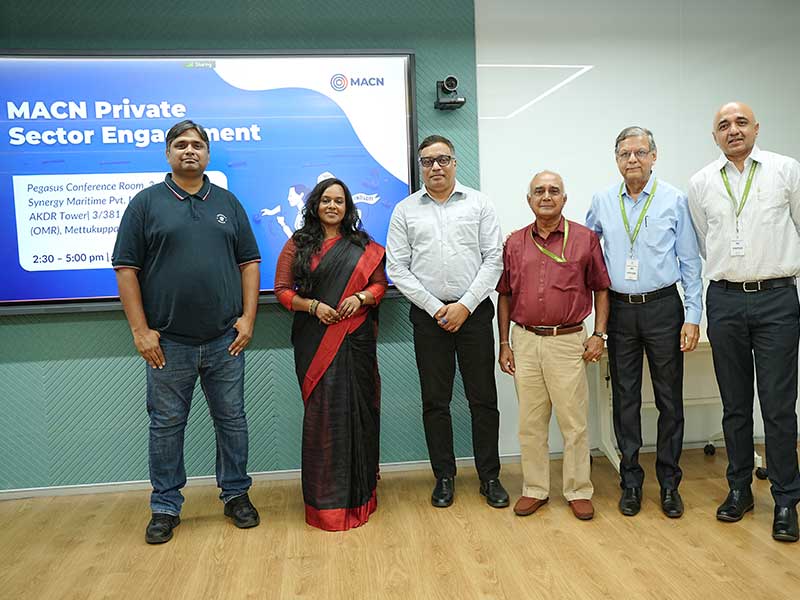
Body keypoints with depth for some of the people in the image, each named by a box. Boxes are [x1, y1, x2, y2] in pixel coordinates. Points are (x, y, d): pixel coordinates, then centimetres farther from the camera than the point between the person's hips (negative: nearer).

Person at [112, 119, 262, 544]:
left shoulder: (227, 203, 10)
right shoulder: (146, 203, 2)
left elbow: (249, 261, 8)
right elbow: (125, 268, -2)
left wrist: (248, 317, -2)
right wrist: (140, 330, -8)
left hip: (225, 339, 2)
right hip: (168, 342, -1)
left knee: (232, 420, 10)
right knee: (166, 425, 9)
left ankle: (236, 495, 27)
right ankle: (165, 507, 25)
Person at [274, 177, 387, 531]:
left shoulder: (364, 246, 11)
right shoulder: (298, 244, 7)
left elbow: (380, 284, 11)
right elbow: (282, 290, 4)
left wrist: (361, 297, -9)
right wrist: (312, 305, -12)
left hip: (356, 338, 2)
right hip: (314, 340, -1)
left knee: (357, 407, 5)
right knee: (322, 410, -2)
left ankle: (358, 491, 22)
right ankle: (326, 498, 11)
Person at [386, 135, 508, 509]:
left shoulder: (478, 204, 5)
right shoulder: (405, 211, 5)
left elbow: (494, 259, 0)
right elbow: (397, 268, 1)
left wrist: (465, 305, -9)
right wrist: (435, 307, -7)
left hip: (474, 312, 0)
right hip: (428, 315, 1)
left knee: (483, 398, 6)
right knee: (435, 401, 7)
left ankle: (489, 477, 20)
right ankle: (444, 476, 22)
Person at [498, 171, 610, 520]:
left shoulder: (585, 239, 2)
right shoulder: (514, 243, 7)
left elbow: (600, 289, 6)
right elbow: (505, 296, 10)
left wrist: (599, 335, -2)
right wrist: (504, 343, 6)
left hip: (569, 341, -2)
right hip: (525, 341, 2)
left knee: (574, 422, 4)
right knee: (530, 422, 10)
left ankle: (578, 491, 20)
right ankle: (535, 489, 23)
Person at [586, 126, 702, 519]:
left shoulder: (675, 200, 0)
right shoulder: (602, 202, 5)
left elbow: (690, 262, 0)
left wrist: (693, 317, -5)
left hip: (663, 308, -1)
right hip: (620, 310, 2)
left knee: (669, 398, 5)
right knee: (625, 398, 8)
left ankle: (669, 483, 20)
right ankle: (630, 482, 21)